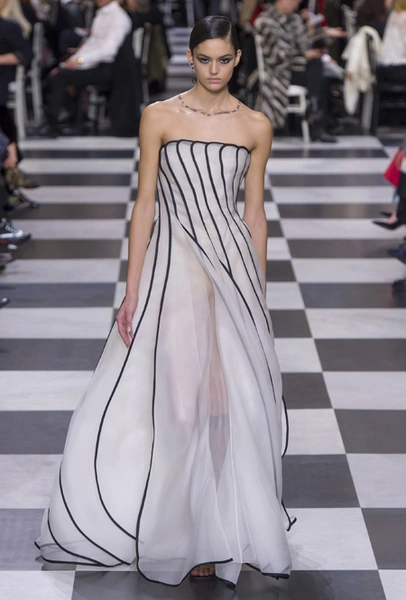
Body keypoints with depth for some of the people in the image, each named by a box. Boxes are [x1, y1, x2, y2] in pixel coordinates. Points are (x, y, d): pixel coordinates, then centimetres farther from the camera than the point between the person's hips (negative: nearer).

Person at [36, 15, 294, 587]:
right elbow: (145, 203, -1)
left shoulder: (256, 126, 5)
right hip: (173, 264, -2)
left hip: (233, 263, 2)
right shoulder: (160, 117, -1)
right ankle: (177, 527, 18)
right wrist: (133, 292, -5)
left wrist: (258, 292, 9)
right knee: (174, 398, 2)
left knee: (232, 399, 5)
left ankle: (215, 526, 23)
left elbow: (255, 212, 9)